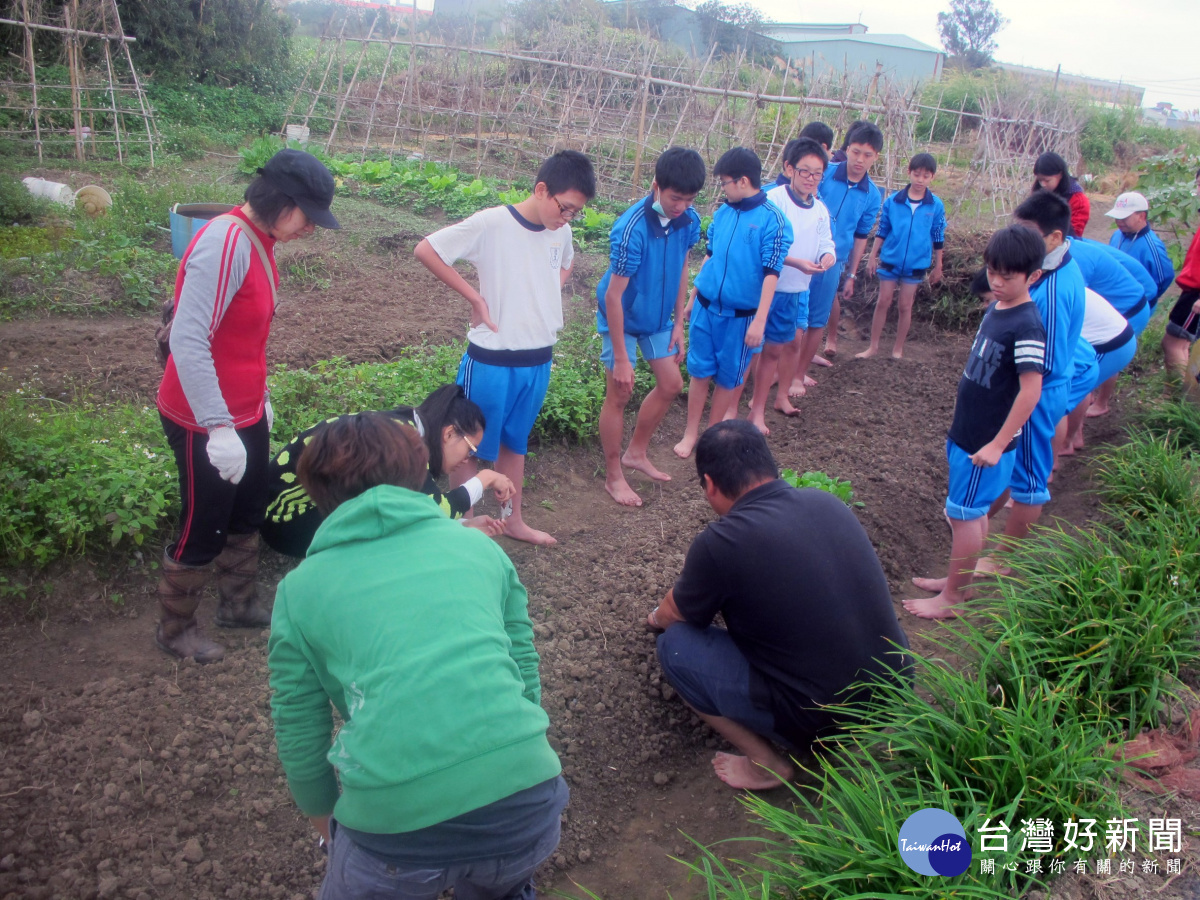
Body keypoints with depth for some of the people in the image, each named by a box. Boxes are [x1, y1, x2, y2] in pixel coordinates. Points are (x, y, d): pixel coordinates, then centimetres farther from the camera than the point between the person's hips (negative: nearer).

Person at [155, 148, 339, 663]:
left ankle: (239, 605, 41)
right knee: (203, 530, 7)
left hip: (246, 414, 9)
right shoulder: (224, 244, -25)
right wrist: (219, 428, -29)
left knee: (247, 515, 22)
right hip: (205, 424, -9)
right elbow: (187, 341, -29)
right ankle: (174, 630, 28)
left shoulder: (260, 240, 4)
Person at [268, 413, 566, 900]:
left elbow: (301, 742, 14)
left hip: (397, 820, -2)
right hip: (525, 795, 3)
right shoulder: (479, 544, 15)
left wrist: (330, 831, 32)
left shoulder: (300, 588, 10)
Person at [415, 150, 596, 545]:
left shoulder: (561, 232, 1)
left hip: (538, 360, 6)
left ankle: (514, 519, 36)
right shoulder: (491, 223, -17)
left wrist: (548, 298, 5)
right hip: (492, 359, -6)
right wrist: (475, 297, -15)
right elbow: (426, 249, -14)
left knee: (515, 442, 21)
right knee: (474, 443, 10)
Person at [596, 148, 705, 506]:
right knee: (619, 395, -1)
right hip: (622, 319, -7)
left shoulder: (689, 221, -12)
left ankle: (636, 453, 32)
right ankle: (613, 476, 15)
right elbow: (614, 295, -27)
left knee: (671, 385, 11)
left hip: (658, 318, 7)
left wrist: (678, 323, 6)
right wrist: (620, 357, -25)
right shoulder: (632, 228, -31)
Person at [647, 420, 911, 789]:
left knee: (674, 644, 3)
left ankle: (765, 762, 5)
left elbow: (674, 616, 4)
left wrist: (657, 617, 30)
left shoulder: (719, 542, -18)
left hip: (820, 722, -7)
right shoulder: (828, 502, 2)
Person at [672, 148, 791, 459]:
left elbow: (771, 273, -15)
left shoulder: (773, 220, -13)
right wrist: (693, 295, 17)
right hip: (705, 307, 4)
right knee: (699, 370, 8)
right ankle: (690, 433, 19)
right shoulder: (722, 213, 3)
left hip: (740, 315, -4)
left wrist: (759, 320, -19)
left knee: (727, 377, 9)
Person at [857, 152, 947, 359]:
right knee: (883, 302, 5)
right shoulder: (893, 200, -5)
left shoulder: (936, 205, -5)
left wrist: (938, 266, 7)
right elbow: (882, 231, 3)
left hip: (916, 264, 0)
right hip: (890, 260, 0)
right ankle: (873, 346, 13)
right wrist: (873, 256, 1)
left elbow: (938, 239, 3)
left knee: (905, 306, 8)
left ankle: (898, 348, 21)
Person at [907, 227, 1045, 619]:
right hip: (967, 432, 8)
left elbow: (1030, 391, -24)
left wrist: (997, 445, -23)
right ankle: (957, 581, 33)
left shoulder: (1026, 326, -21)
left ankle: (951, 599, 13)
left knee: (964, 514, 1)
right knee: (973, 513, 19)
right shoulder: (995, 309, 5)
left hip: (986, 442, -8)